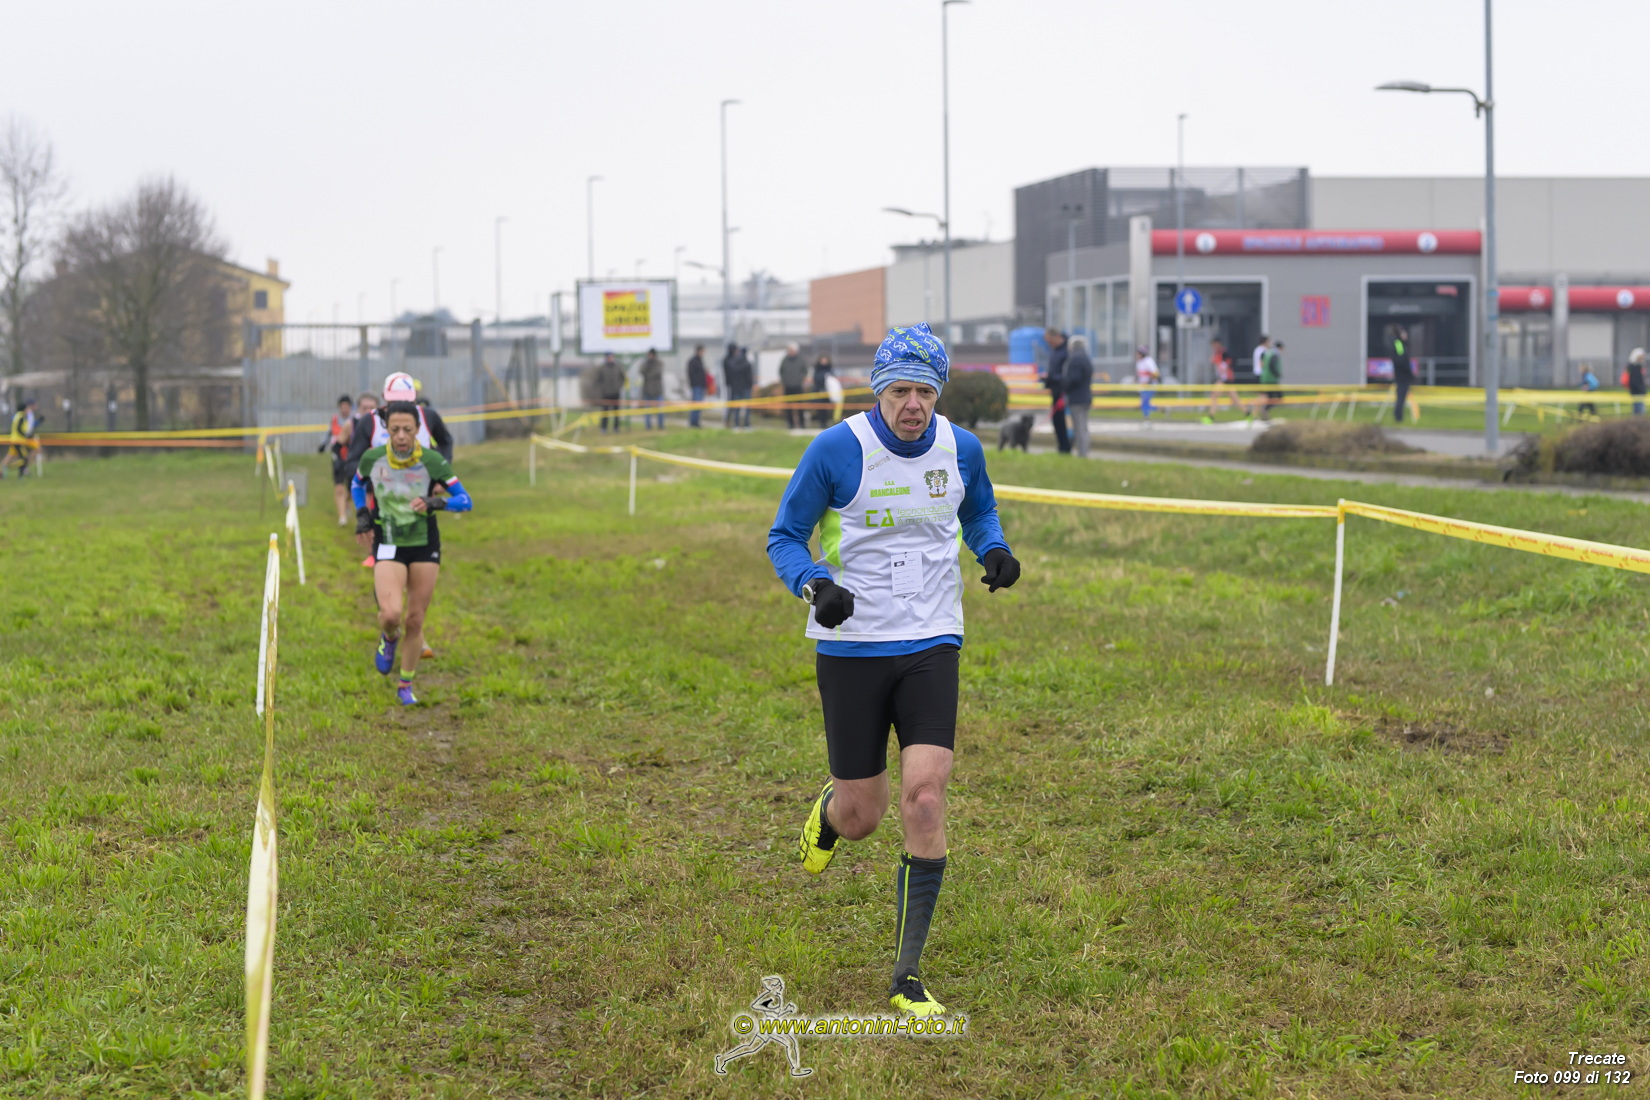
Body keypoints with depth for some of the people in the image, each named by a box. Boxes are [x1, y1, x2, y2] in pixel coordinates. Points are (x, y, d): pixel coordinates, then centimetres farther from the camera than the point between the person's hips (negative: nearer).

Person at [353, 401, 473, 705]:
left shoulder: (433, 461, -11)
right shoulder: (371, 459, -8)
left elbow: (465, 500, -7)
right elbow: (357, 484, 16)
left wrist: (435, 502, -24)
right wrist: (362, 515, 2)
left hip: (425, 545, 1)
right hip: (388, 546, -1)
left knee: (415, 620, 6)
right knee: (391, 614, -21)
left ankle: (406, 685, 25)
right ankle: (388, 638, 17)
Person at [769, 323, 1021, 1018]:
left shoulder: (961, 449, 1)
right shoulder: (836, 450, -11)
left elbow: (979, 512, 21)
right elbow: (784, 537, -3)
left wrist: (994, 549, -2)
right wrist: (815, 587, -24)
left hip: (930, 647, 2)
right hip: (850, 647, -2)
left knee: (925, 800, -13)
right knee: (863, 818, 2)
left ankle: (907, 979, -4)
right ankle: (830, 810, 45)